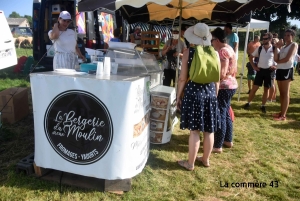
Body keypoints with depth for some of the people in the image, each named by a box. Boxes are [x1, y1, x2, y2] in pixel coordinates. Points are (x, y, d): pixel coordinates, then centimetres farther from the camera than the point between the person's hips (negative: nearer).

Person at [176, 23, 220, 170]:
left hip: (193, 93, -4)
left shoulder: (188, 52, -7)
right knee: (209, 130, 13)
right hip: (210, 93, 4)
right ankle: (205, 159, 30)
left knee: (194, 130, 3)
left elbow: (183, 78, -7)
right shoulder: (214, 53, 3)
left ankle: (190, 163, 16)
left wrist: (178, 97, 4)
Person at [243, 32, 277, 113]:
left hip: (269, 71, -1)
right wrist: (254, 66, 4)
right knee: (254, 88, 0)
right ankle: (248, 103, 11)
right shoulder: (259, 48, 1)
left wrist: (276, 66, -9)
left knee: (266, 89, 7)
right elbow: (251, 57, 12)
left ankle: (263, 106, 18)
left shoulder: (274, 49, -4)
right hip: (260, 70, 1)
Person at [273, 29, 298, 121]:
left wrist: (278, 61, 1)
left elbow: (287, 59, -15)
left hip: (287, 70, -8)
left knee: (285, 93, -6)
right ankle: (281, 112, 17)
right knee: (281, 93, 10)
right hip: (280, 70, 8)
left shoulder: (294, 45, -3)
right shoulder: (283, 47, 19)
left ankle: (283, 115, -3)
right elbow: (276, 59, 5)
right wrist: (276, 47, -3)